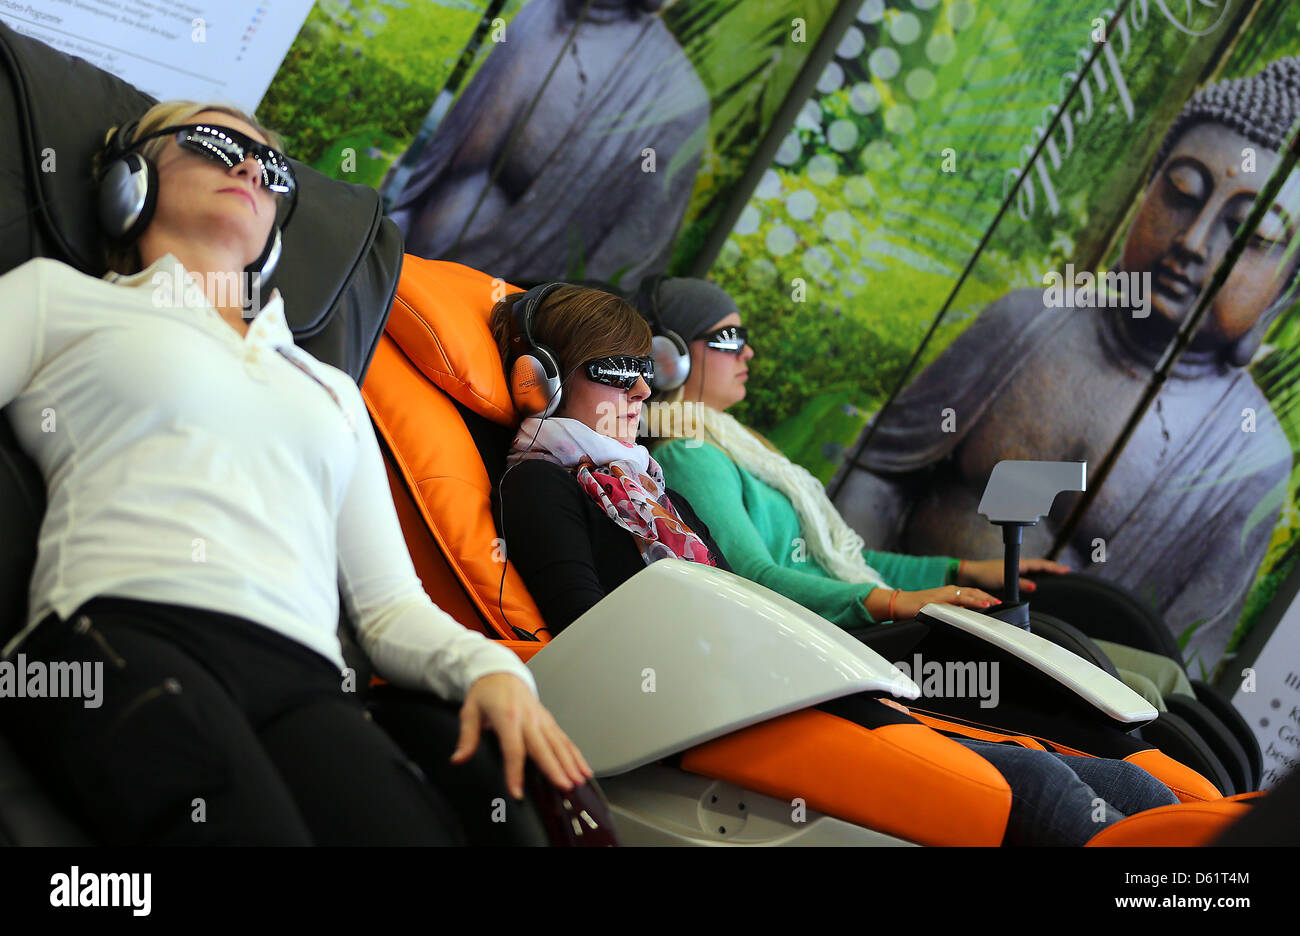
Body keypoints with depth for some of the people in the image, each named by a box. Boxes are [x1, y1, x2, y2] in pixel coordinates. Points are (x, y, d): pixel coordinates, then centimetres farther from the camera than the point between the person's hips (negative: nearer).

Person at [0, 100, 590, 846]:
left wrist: (488, 666, 3)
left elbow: (391, 604, 26)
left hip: (301, 674, 3)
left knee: (420, 828, -32)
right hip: (122, 632, -3)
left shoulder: (332, 389, 35)